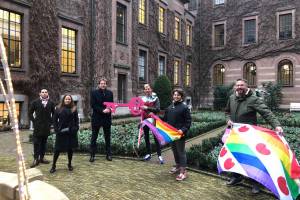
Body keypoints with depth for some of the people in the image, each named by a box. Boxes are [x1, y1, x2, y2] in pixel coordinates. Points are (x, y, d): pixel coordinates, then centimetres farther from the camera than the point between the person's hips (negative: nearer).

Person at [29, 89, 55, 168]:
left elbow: (54, 113, 13)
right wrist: (34, 121, -2)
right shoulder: (35, 102, 1)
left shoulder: (51, 103, 6)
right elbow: (30, 113, 6)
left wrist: (51, 122, 5)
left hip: (47, 127, 2)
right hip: (37, 127, -2)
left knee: (44, 142, 10)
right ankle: (36, 159, 5)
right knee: (36, 143, -2)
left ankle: (42, 158, 19)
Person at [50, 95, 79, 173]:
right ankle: (53, 165, 16)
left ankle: (69, 164, 24)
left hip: (71, 132, 1)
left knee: (70, 148, 9)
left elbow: (76, 120, 6)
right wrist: (56, 129, -6)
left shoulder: (74, 109, 4)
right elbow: (54, 120, 3)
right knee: (58, 149, 3)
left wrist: (76, 128, -6)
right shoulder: (58, 108, 2)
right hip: (61, 132, -1)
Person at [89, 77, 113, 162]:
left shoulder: (110, 93, 7)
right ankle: (92, 155, 14)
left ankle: (108, 154, 19)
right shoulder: (94, 93, -1)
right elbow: (93, 105, -8)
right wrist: (102, 110, -18)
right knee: (94, 137, 5)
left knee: (107, 137, 9)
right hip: (96, 118, -2)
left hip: (107, 118, 3)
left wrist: (109, 109, -14)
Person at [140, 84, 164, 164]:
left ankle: (159, 155, 5)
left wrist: (148, 108, -22)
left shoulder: (155, 98, -5)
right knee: (146, 137, 10)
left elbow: (158, 109, -15)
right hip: (145, 119, 4)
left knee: (156, 137, -2)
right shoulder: (142, 98, 7)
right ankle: (148, 153, 22)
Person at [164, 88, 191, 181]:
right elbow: (165, 119, 16)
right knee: (174, 150, 18)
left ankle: (183, 171, 8)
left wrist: (183, 130, -22)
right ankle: (178, 166, 35)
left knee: (181, 151, 0)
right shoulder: (169, 107, 11)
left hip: (180, 134, -6)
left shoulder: (184, 107, -8)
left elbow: (188, 121, -11)